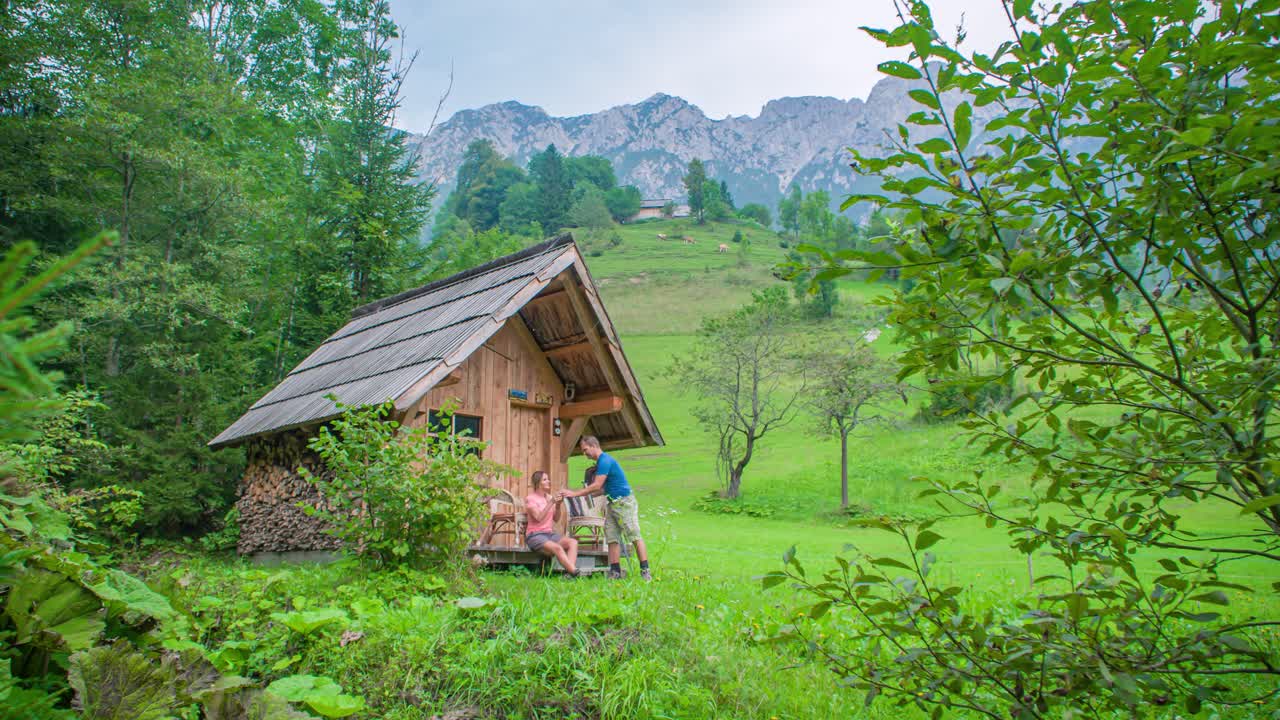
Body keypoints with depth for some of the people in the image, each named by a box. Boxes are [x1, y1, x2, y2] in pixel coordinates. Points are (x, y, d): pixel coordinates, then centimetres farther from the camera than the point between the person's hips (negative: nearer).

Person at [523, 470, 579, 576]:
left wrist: (558, 505, -6)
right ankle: (575, 573, -38)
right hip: (535, 535, -6)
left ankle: (570, 572, -39)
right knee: (557, 548, -34)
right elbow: (539, 518, -16)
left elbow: (556, 519, 10)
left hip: (550, 533, 6)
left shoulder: (549, 497, 15)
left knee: (573, 542, -21)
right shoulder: (530, 498, -2)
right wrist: (551, 503, -21)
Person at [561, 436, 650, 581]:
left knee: (635, 537, -8)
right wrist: (585, 495, 8)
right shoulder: (600, 462, 15)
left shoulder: (605, 460, -16)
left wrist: (575, 493, -16)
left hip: (624, 503, -10)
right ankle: (615, 572, 7)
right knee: (612, 538, 6)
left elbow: (597, 486, -20)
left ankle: (645, 571, -8)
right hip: (613, 503, 10)